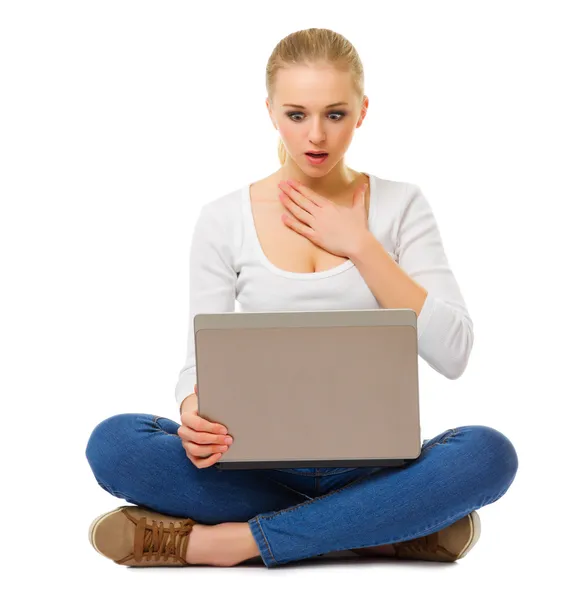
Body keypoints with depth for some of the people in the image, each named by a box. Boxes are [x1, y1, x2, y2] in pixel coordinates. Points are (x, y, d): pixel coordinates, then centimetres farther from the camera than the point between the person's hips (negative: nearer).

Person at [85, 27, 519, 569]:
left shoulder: (400, 207, 3)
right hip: (261, 460, 1)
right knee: (113, 444, -27)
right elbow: (200, 359, 2)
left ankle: (233, 540, -28)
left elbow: (452, 353, -6)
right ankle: (384, 530, -25)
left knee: (488, 453, -32)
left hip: (369, 463, 0)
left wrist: (361, 245, -11)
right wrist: (194, 413, -22)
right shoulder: (224, 221, 3)